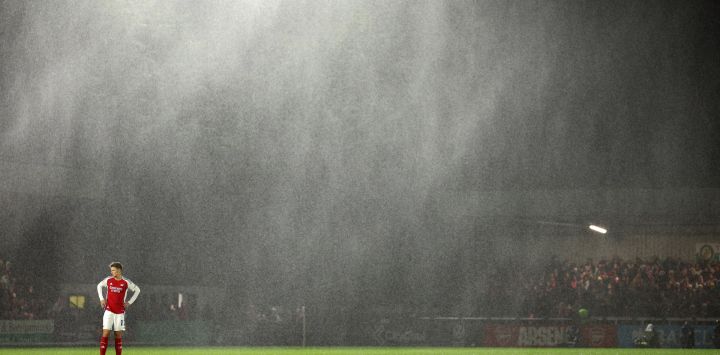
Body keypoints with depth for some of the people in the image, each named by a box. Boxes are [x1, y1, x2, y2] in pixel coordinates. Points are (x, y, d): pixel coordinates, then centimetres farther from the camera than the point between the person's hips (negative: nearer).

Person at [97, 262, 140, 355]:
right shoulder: (108, 280, 2)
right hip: (109, 311, 0)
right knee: (105, 333, -9)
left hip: (120, 312, 0)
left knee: (118, 335, 3)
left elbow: (137, 290, 9)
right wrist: (101, 298, 9)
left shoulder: (126, 282, -3)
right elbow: (99, 286, 20)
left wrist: (129, 302, 4)